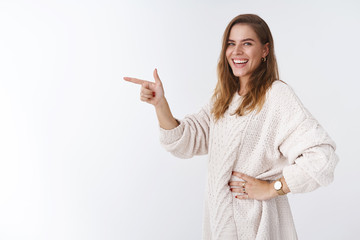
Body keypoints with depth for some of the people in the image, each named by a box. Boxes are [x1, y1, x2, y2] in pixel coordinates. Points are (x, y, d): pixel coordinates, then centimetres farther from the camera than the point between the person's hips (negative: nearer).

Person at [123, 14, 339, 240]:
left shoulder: (277, 95, -18)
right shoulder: (223, 97, 7)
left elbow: (323, 156, -26)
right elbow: (188, 142, 2)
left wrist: (271, 188, -18)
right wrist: (160, 103, -11)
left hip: (254, 221, -7)